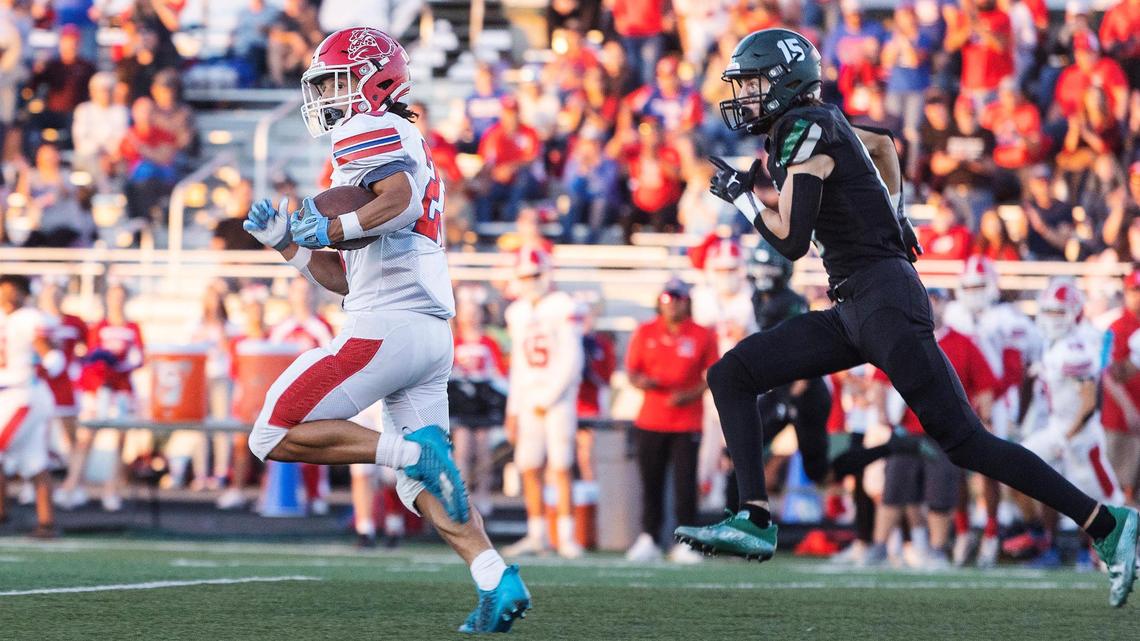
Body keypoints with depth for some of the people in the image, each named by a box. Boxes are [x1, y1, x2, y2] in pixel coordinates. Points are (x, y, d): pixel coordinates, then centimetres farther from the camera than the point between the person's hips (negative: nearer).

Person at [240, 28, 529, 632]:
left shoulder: (370, 132, -1)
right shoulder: (405, 151, 29)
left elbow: (400, 197, -24)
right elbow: (347, 279, 28)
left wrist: (333, 229, -21)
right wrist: (283, 242, 21)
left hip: (386, 327, -10)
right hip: (433, 334, 10)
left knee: (275, 437, -5)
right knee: (424, 483, 12)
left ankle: (412, 450, -16)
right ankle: (496, 578, -7)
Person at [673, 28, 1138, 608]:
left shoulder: (806, 132, -11)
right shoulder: (809, 126, 16)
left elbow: (791, 242, -15)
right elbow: (882, 144, 36)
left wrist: (740, 195, -1)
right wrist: (891, 211, 33)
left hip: (885, 298, -10)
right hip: (851, 312, 10)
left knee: (964, 440, -14)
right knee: (730, 377, 4)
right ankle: (755, 521, -4)